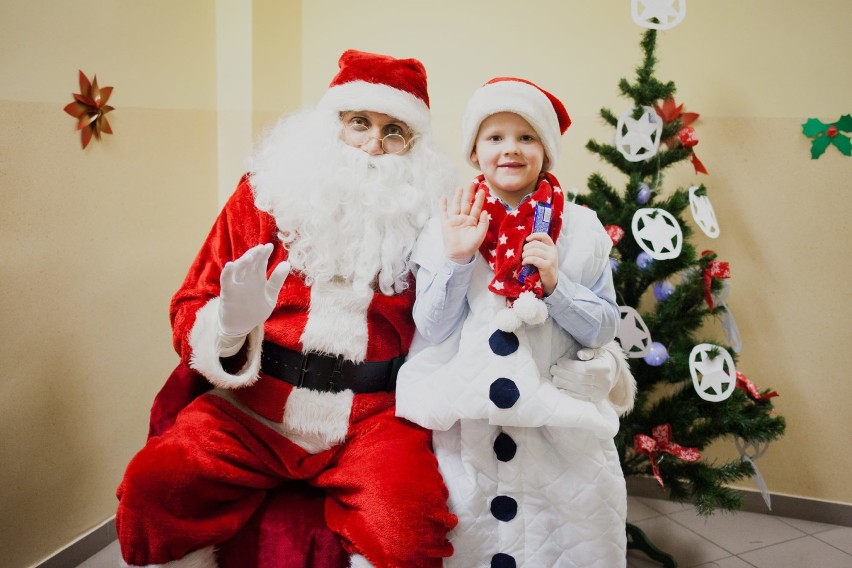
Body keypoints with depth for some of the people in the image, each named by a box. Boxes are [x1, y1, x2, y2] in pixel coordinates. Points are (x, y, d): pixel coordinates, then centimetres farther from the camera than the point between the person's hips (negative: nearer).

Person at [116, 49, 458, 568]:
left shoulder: (427, 214, 1)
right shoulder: (268, 192, 3)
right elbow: (191, 307, 3)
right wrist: (231, 324, -19)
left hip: (377, 416, -1)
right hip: (256, 410, 2)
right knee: (152, 487, -20)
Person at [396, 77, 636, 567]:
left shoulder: (581, 227, 0)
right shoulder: (448, 227, 1)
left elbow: (604, 329, -1)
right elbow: (433, 330, -3)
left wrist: (554, 284, -17)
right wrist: (455, 259, -16)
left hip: (563, 432, 0)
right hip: (468, 428, 1)